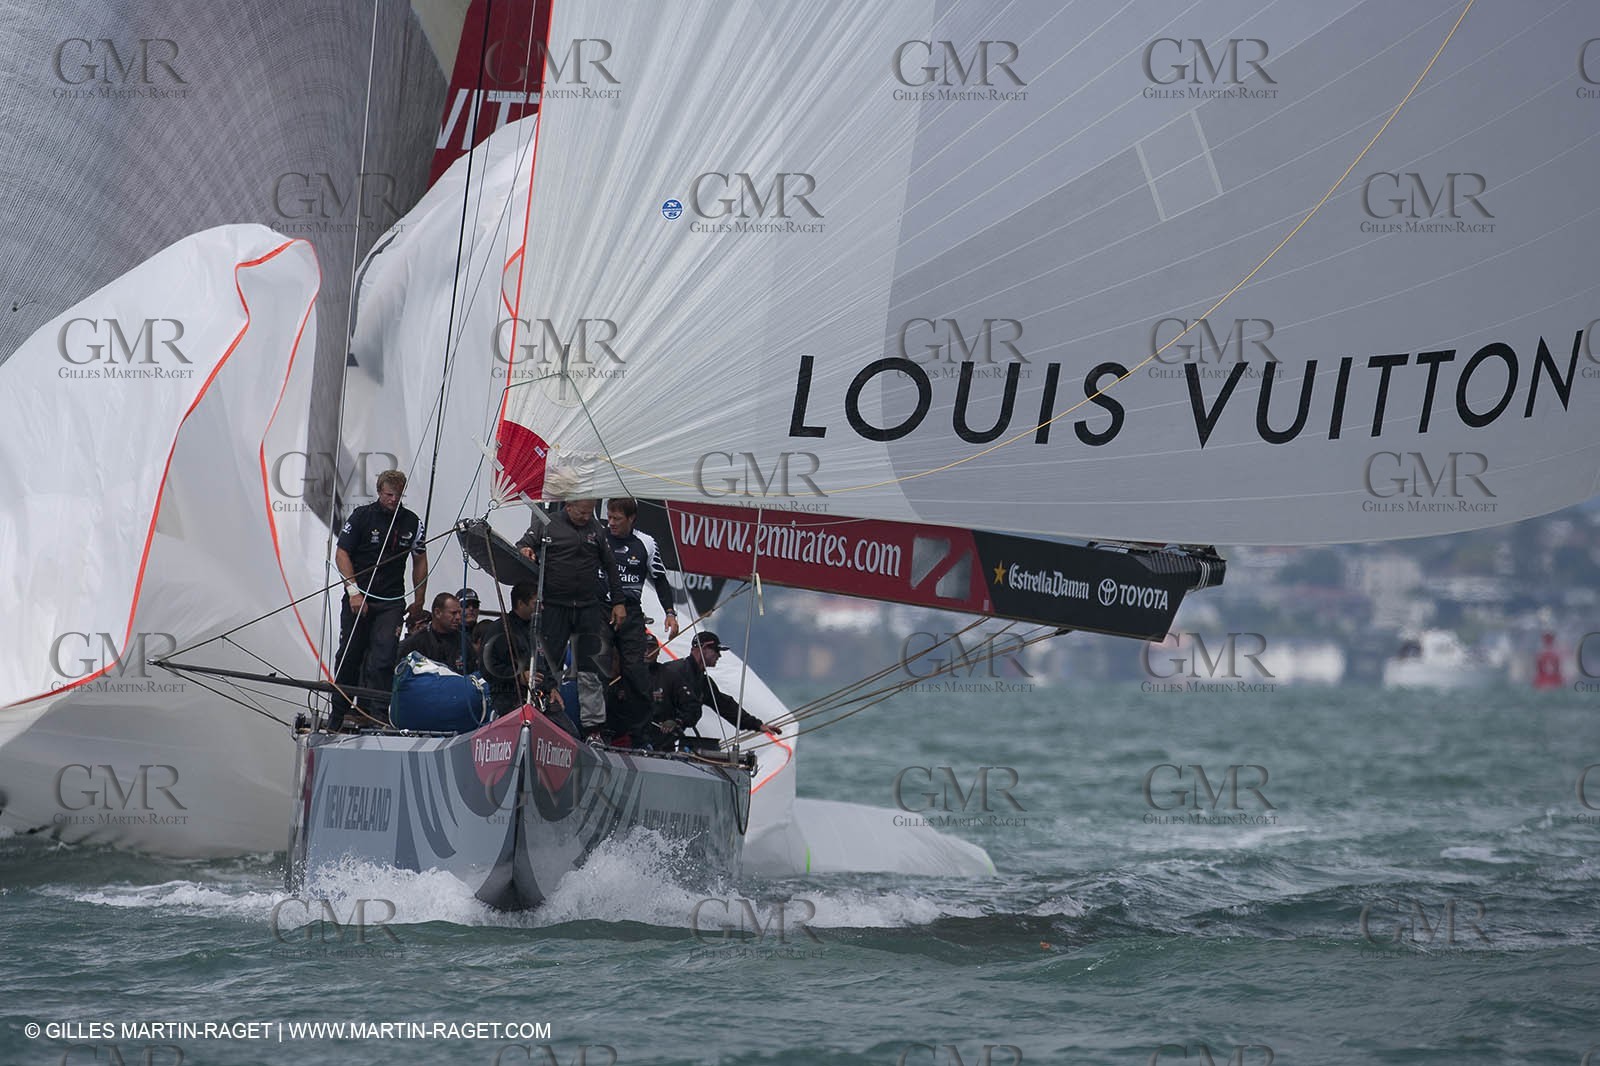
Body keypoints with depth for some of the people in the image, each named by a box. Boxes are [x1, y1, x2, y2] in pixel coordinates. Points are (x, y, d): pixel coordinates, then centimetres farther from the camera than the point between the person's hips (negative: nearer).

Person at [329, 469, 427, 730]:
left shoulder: (412, 522, 5)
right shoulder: (361, 516, -3)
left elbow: (420, 561, 14)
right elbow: (341, 554, -4)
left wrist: (419, 602, 11)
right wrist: (353, 591, -13)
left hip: (391, 601, 1)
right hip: (358, 598, -1)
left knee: (382, 659, -12)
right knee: (349, 657, 5)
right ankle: (339, 713, 20)